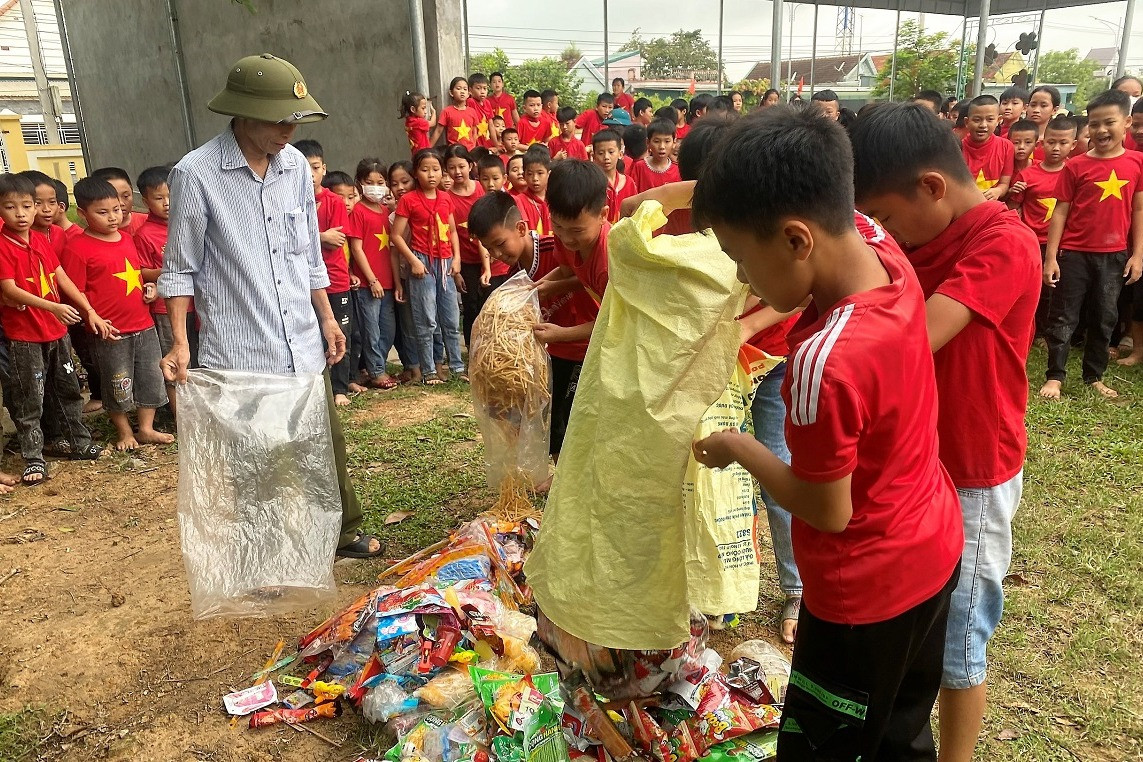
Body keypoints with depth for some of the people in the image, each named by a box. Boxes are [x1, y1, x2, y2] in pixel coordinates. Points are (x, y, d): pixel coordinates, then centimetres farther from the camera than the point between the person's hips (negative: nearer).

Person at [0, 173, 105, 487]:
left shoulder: (41, 240, 6)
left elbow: (63, 279, 7)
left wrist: (90, 311, 0)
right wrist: (54, 307, -30)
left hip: (57, 331, 6)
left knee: (68, 390, 16)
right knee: (29, 400, 3)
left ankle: (81, 444, 29)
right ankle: (34, 459, 13)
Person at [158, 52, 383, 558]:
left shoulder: (295, 164, 6)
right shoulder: (196, 174, -9)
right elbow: (180, 268, -4)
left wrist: (327, 319, 15)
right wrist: (180, 344, -10)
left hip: (304, 347, 5)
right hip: (238, 355, -5)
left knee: (327, 445, 15)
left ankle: (343, 532, 36)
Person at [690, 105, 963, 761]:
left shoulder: (823, 362, -36)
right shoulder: (881, 246, -14)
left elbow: (827, 511, -22)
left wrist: (739, 449, -8)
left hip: (867, 592, -8)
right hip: (934, 551, 8)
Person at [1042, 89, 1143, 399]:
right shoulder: (1076, 166, -5)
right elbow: (1060, 212, -4)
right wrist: (1051, 257, -8)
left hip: (1114, 256, 3)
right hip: (1074, 254, -3)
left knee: (1105, 318, 12)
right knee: (1063, 317, 3)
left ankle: (1094, 376, 25)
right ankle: (1055, 376, 11)